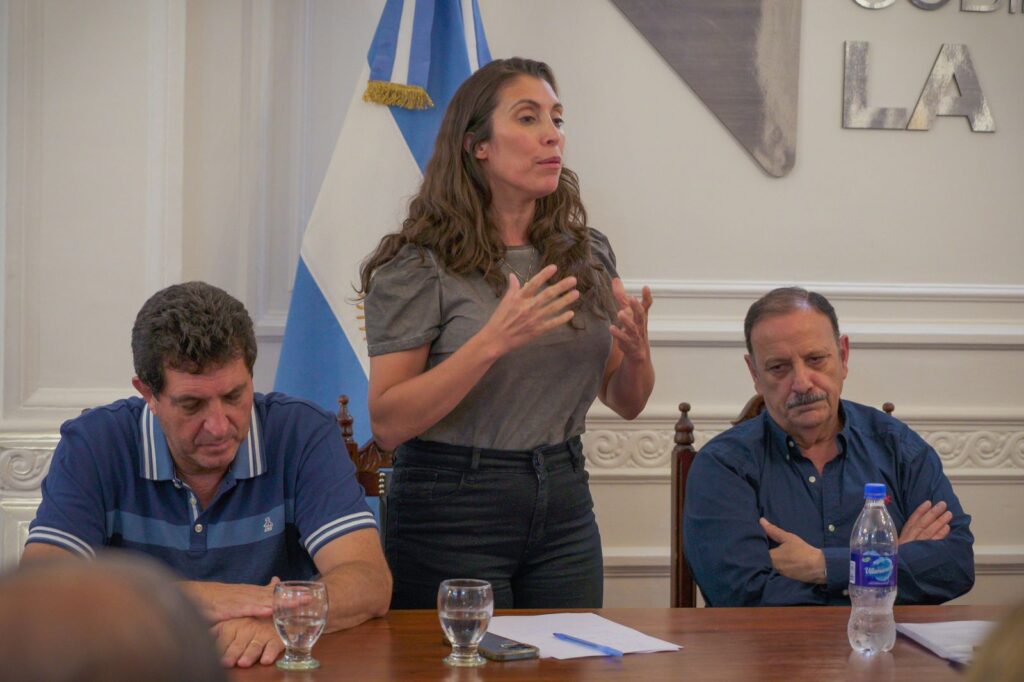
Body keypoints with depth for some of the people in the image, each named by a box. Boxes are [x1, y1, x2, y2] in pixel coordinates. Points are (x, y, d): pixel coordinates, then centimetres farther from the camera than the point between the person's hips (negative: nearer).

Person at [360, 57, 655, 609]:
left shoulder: (588, 254, 7)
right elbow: (388, 423, -16)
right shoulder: (419, 264, -9)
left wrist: (636, 352, -9)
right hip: (453, 514, -5)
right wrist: (493, 341, -25)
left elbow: (625, 403, 13)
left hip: (564, 507, 5)